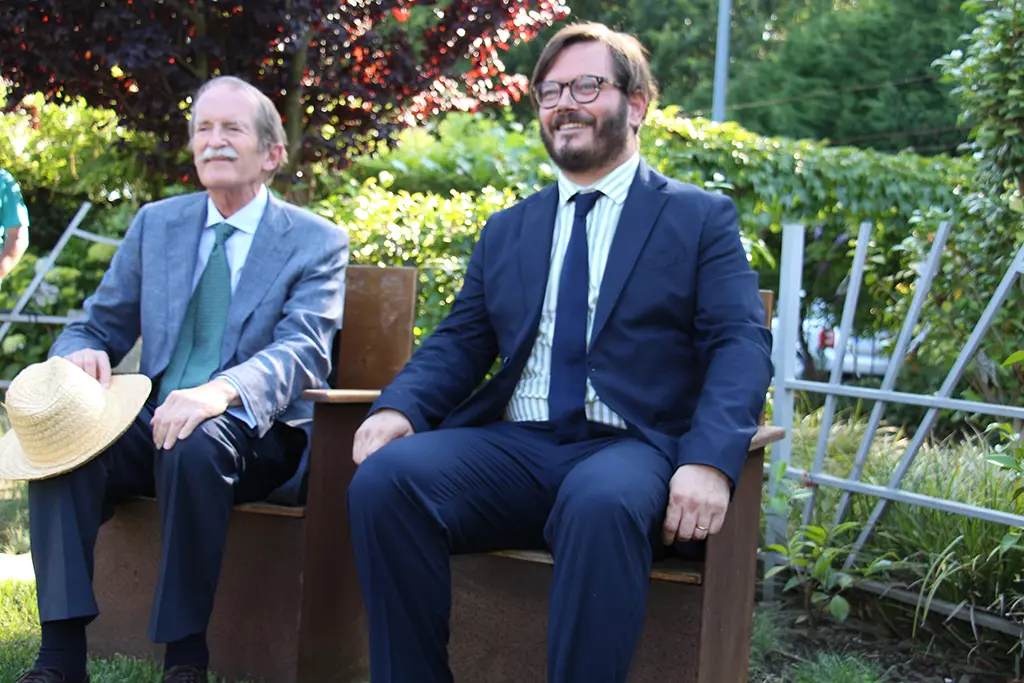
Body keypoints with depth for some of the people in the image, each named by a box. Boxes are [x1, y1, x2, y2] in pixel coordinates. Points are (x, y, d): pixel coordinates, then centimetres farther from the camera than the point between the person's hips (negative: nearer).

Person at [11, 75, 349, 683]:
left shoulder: (317, 242, 2)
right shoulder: (156, 224, 15)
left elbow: (302, 351, -14)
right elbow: (98, 328, 16)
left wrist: (222, 390, -36)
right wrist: (83, 355, -12)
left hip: (256, 435, -4)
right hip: (154, 424, 4)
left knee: (195, 444, -36)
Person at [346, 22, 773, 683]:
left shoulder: (701, 218, 11)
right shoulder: (506, 230, 23)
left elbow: (741, 346, -1)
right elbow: (459, 343, 17)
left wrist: (711, 461, -20)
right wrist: (399, 406, -7)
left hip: (628, 449, -3)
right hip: (511, 449, 4)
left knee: (603, 505, -39)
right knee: (385, 477, -26)